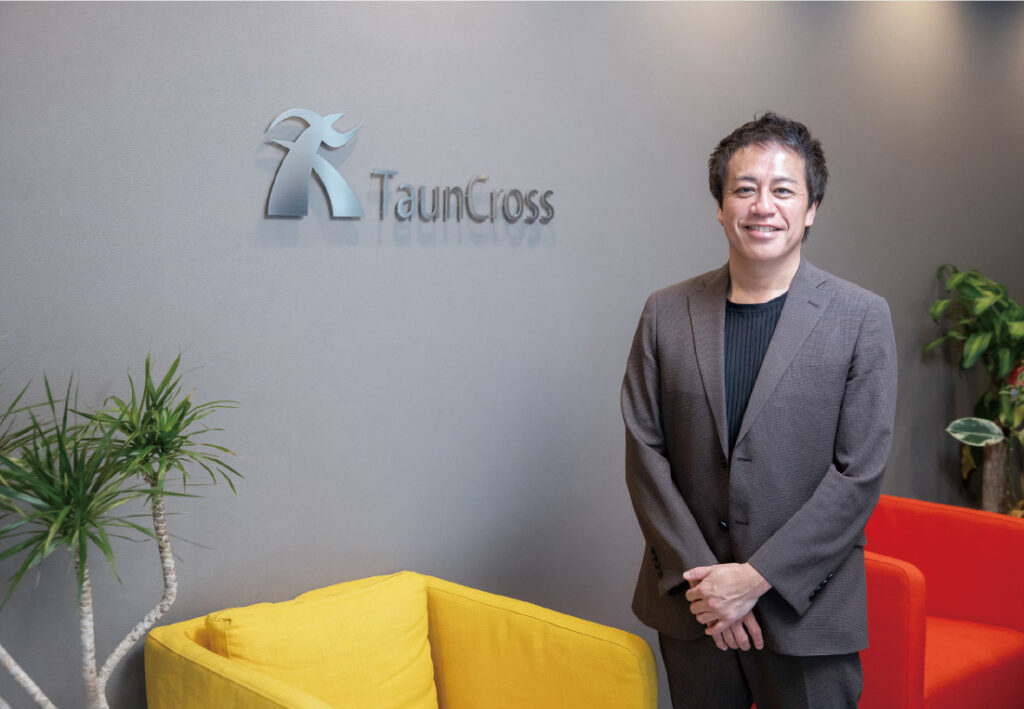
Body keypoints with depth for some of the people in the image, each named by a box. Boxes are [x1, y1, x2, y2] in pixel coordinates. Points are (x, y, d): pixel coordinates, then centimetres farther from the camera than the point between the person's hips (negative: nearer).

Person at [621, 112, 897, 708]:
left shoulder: (862, 318, -5)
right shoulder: (666, 313, 1)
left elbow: (859, 474, -10)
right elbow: (645, 452, -1)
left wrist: (757, 576, -14)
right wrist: (698, 576, -9)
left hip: (806, 611, -2)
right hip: (691, 607, 2)